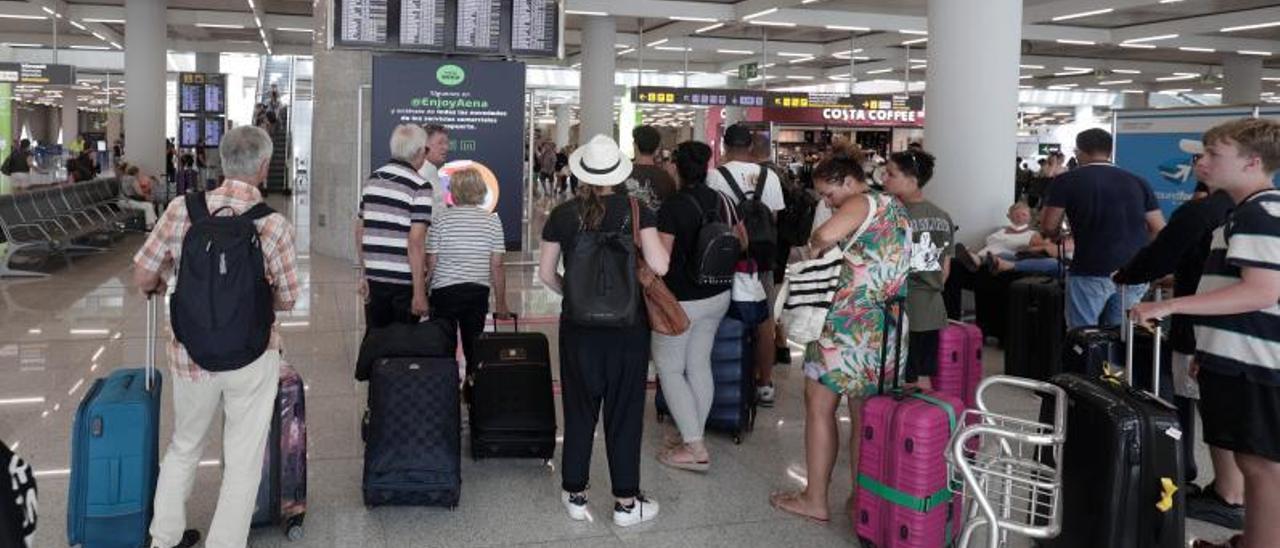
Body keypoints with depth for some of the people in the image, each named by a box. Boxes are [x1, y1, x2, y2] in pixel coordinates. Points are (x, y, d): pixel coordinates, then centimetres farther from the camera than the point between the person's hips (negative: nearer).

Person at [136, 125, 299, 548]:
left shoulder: (182, 209, -9)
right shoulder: (275, 224, -14)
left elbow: (142, 278, -3)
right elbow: (286, 300, -6)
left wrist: (162, 284, 20)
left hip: (191, 353, 3)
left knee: (184, 446, 25)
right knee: (243, 461, 11)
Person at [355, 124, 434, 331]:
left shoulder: (372, 180, 9)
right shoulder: (420, 187, -11)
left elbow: (359, 231, 13)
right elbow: (415, 242, -17)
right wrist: (419, 292, -16)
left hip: (374, 279, 6)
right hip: (404, 282, -6)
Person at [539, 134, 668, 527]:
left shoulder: (562, 215, -4)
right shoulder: (636, 211, -9)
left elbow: (546, 273, 2)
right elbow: (659, 266, -15)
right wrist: (655, 245, 5)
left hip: (579, 326, 2)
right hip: (628, 326, -1)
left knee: (579, 411, 14)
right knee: (624, 412, 8)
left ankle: (575, 495, 23)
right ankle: (626, 503, 15)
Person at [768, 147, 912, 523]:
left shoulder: (862, 203, -9)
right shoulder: (895, 207, 18)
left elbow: (827, 234, -30)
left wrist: (814, 247, -9)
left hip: (850, 325, -9)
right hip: (887, 327, 9)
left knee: (819, 406, 3)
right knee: (866, 415, 12)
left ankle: (815, 500, 9)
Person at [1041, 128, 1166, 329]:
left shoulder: (1067, 181, 0)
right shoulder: (1137, 182, 11)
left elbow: (1048, 227, -3)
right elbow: (1159, 229, 10)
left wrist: (1057, 235, 18)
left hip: (1091, 272, -4)